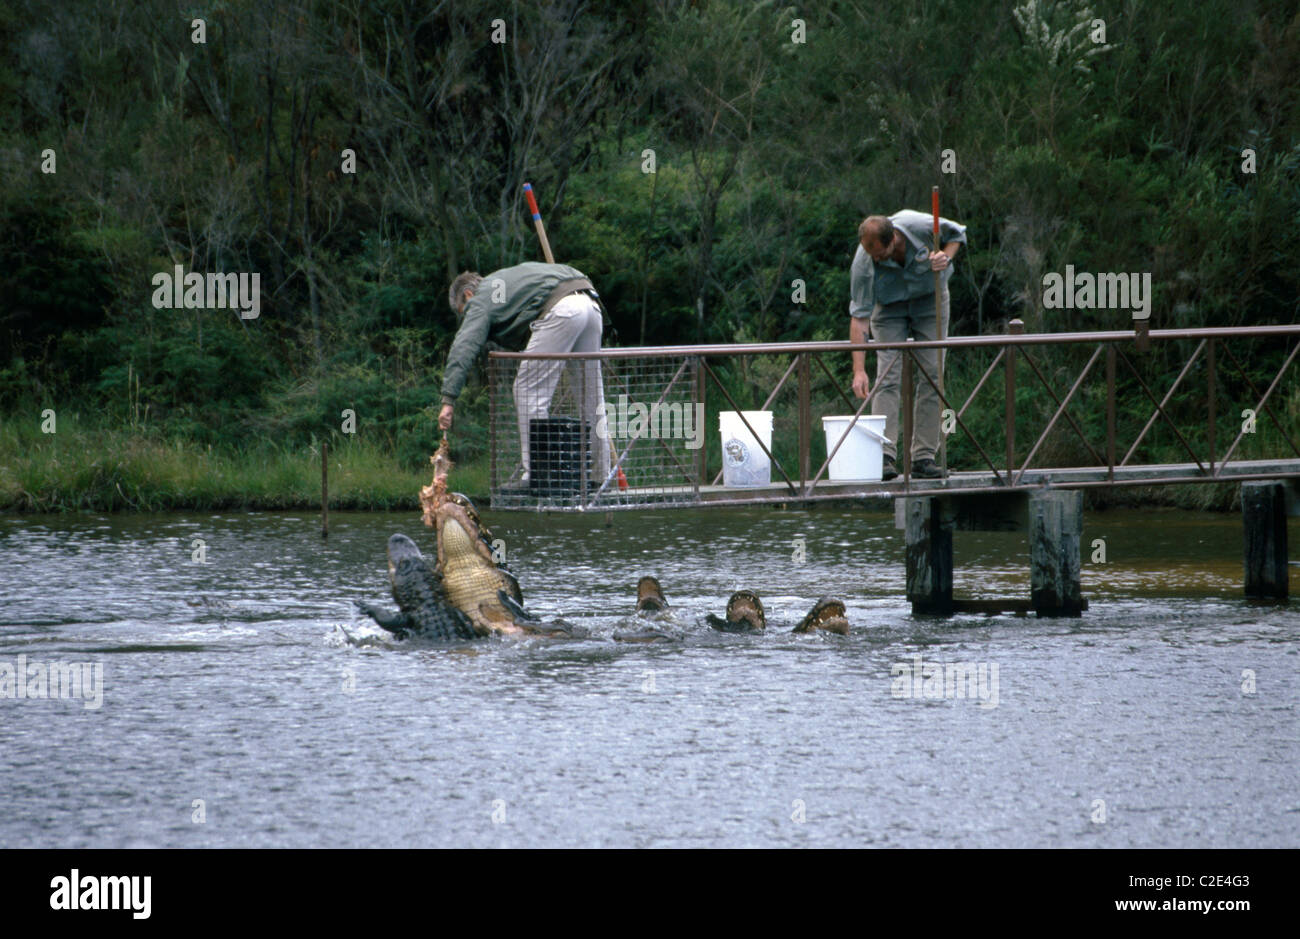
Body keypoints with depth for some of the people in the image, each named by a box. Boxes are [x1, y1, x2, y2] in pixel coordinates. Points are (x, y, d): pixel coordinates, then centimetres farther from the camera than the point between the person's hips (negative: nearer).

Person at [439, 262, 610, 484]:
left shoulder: (481, 299, 13)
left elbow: (463, 348, 2)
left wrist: (448, 400, -2)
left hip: (559, 308, -9)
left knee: (528, 391, -2)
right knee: (592, 392, 14)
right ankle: (601, 475, 19)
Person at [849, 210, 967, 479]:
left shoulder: (922, 227, -30)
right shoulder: (863, 262, -31)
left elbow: (957, 234, -7)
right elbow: (859, 316, -29)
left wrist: (946, 256, -28)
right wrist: (858, 370, -34)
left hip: (930, 298, 1)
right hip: (888, 307, -1)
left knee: (931, 375, -6)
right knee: (888, 377, -15)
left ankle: (924, 457, -4)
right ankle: (884, 456, -20)